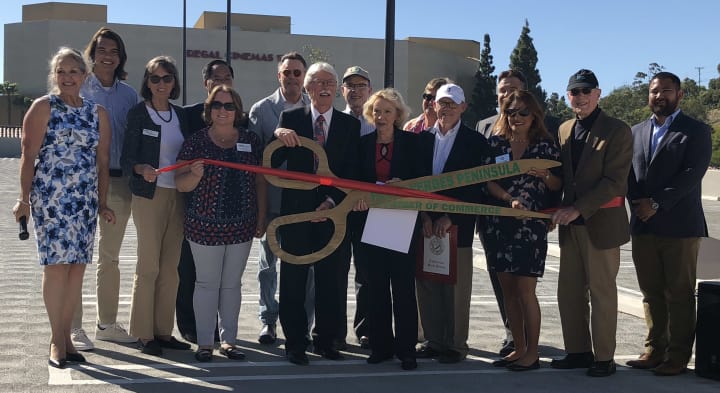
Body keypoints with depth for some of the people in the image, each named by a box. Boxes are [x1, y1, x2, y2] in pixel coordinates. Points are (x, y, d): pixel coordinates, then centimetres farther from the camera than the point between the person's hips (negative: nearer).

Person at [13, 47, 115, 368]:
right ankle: (56, 341, 3)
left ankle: (65, 336, 15)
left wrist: (102, 204, 11)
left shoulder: (97, 113, 12)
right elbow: (28, 156, -4)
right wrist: (24, 199, -9)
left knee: (77, 266, 4)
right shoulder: (43, 107, 0)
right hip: (50, 197, -4)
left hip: (86, 200, 4)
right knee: (57, 264, -7)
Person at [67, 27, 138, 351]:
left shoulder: (129, 95, 9)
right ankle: (73, 327, 5)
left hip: (118, 181, 4)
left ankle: (107, 323, 22)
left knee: (110, 256, 12)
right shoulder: (78, 89, 0)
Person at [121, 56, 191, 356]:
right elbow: (127, 159, -8)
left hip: (178, 195, 5)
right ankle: (144, 334, 5)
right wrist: (143, 168, -27)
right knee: (148, 266, -4)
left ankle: (164, 331, 15)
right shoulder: (138, 114, -2)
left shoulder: (180, 115, 12)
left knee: (170, 266, 7)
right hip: (149, 196, -5)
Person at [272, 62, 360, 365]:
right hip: (297, 211, 0)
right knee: (293, 280, 5)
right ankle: (295, 342, 15)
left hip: (333, 211, 1)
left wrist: (332, 201, -11)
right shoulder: (291, 118, 4)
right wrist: (278, 135, -20)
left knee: (332, 280, 6)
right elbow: (273, 162, -2)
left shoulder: (350, 124, 5)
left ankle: (326, 340, 20)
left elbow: (351, 171, 1)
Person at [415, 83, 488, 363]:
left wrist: (450, 218, -12)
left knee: (456, 289, 1)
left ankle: (455, 345, 12)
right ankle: (433, 341, 19)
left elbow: (475, 186, -7)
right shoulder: (423, 138, 10)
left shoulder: (475, 142, -1)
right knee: (427, 286, 7)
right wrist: (423, 215, -5)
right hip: (425, 224, 4)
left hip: (457, 225, -4)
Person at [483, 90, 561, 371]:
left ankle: (532, 353, 8)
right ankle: (518, 348, 21)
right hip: (499, 224, 4)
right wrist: (510, 199, -15)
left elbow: (558, 185, 3)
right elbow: (489, 181, 1)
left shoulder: (545, 145, 0)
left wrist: (545, 175, -18)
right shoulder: (496, 143, 7)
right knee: (508, 290, 9)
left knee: (525, 290, -4)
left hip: (531, 226, -4)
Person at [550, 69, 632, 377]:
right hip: (571, 223, 6)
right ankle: (578, 351, 22)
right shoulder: (564, 130, 12)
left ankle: (604, 358, 12)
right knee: (569, 291, 10)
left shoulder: (617, 131, -8)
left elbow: (615, 181, -15)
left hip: (601, 223, -6)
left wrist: (578, 209, -20)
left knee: (602, 291, 2)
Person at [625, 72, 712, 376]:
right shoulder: (636, 132, 16)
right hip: (643, 226, 5)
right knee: (651, 293, 10)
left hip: (679, 225, -5)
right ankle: (655, 350, 18)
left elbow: (692, 174, -11)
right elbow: (628, 173, 12)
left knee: (679, 294, 1)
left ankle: (678, 356, 7)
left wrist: (656, 203, -16)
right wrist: (637, 203, -6)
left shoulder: (696, 132, 0)